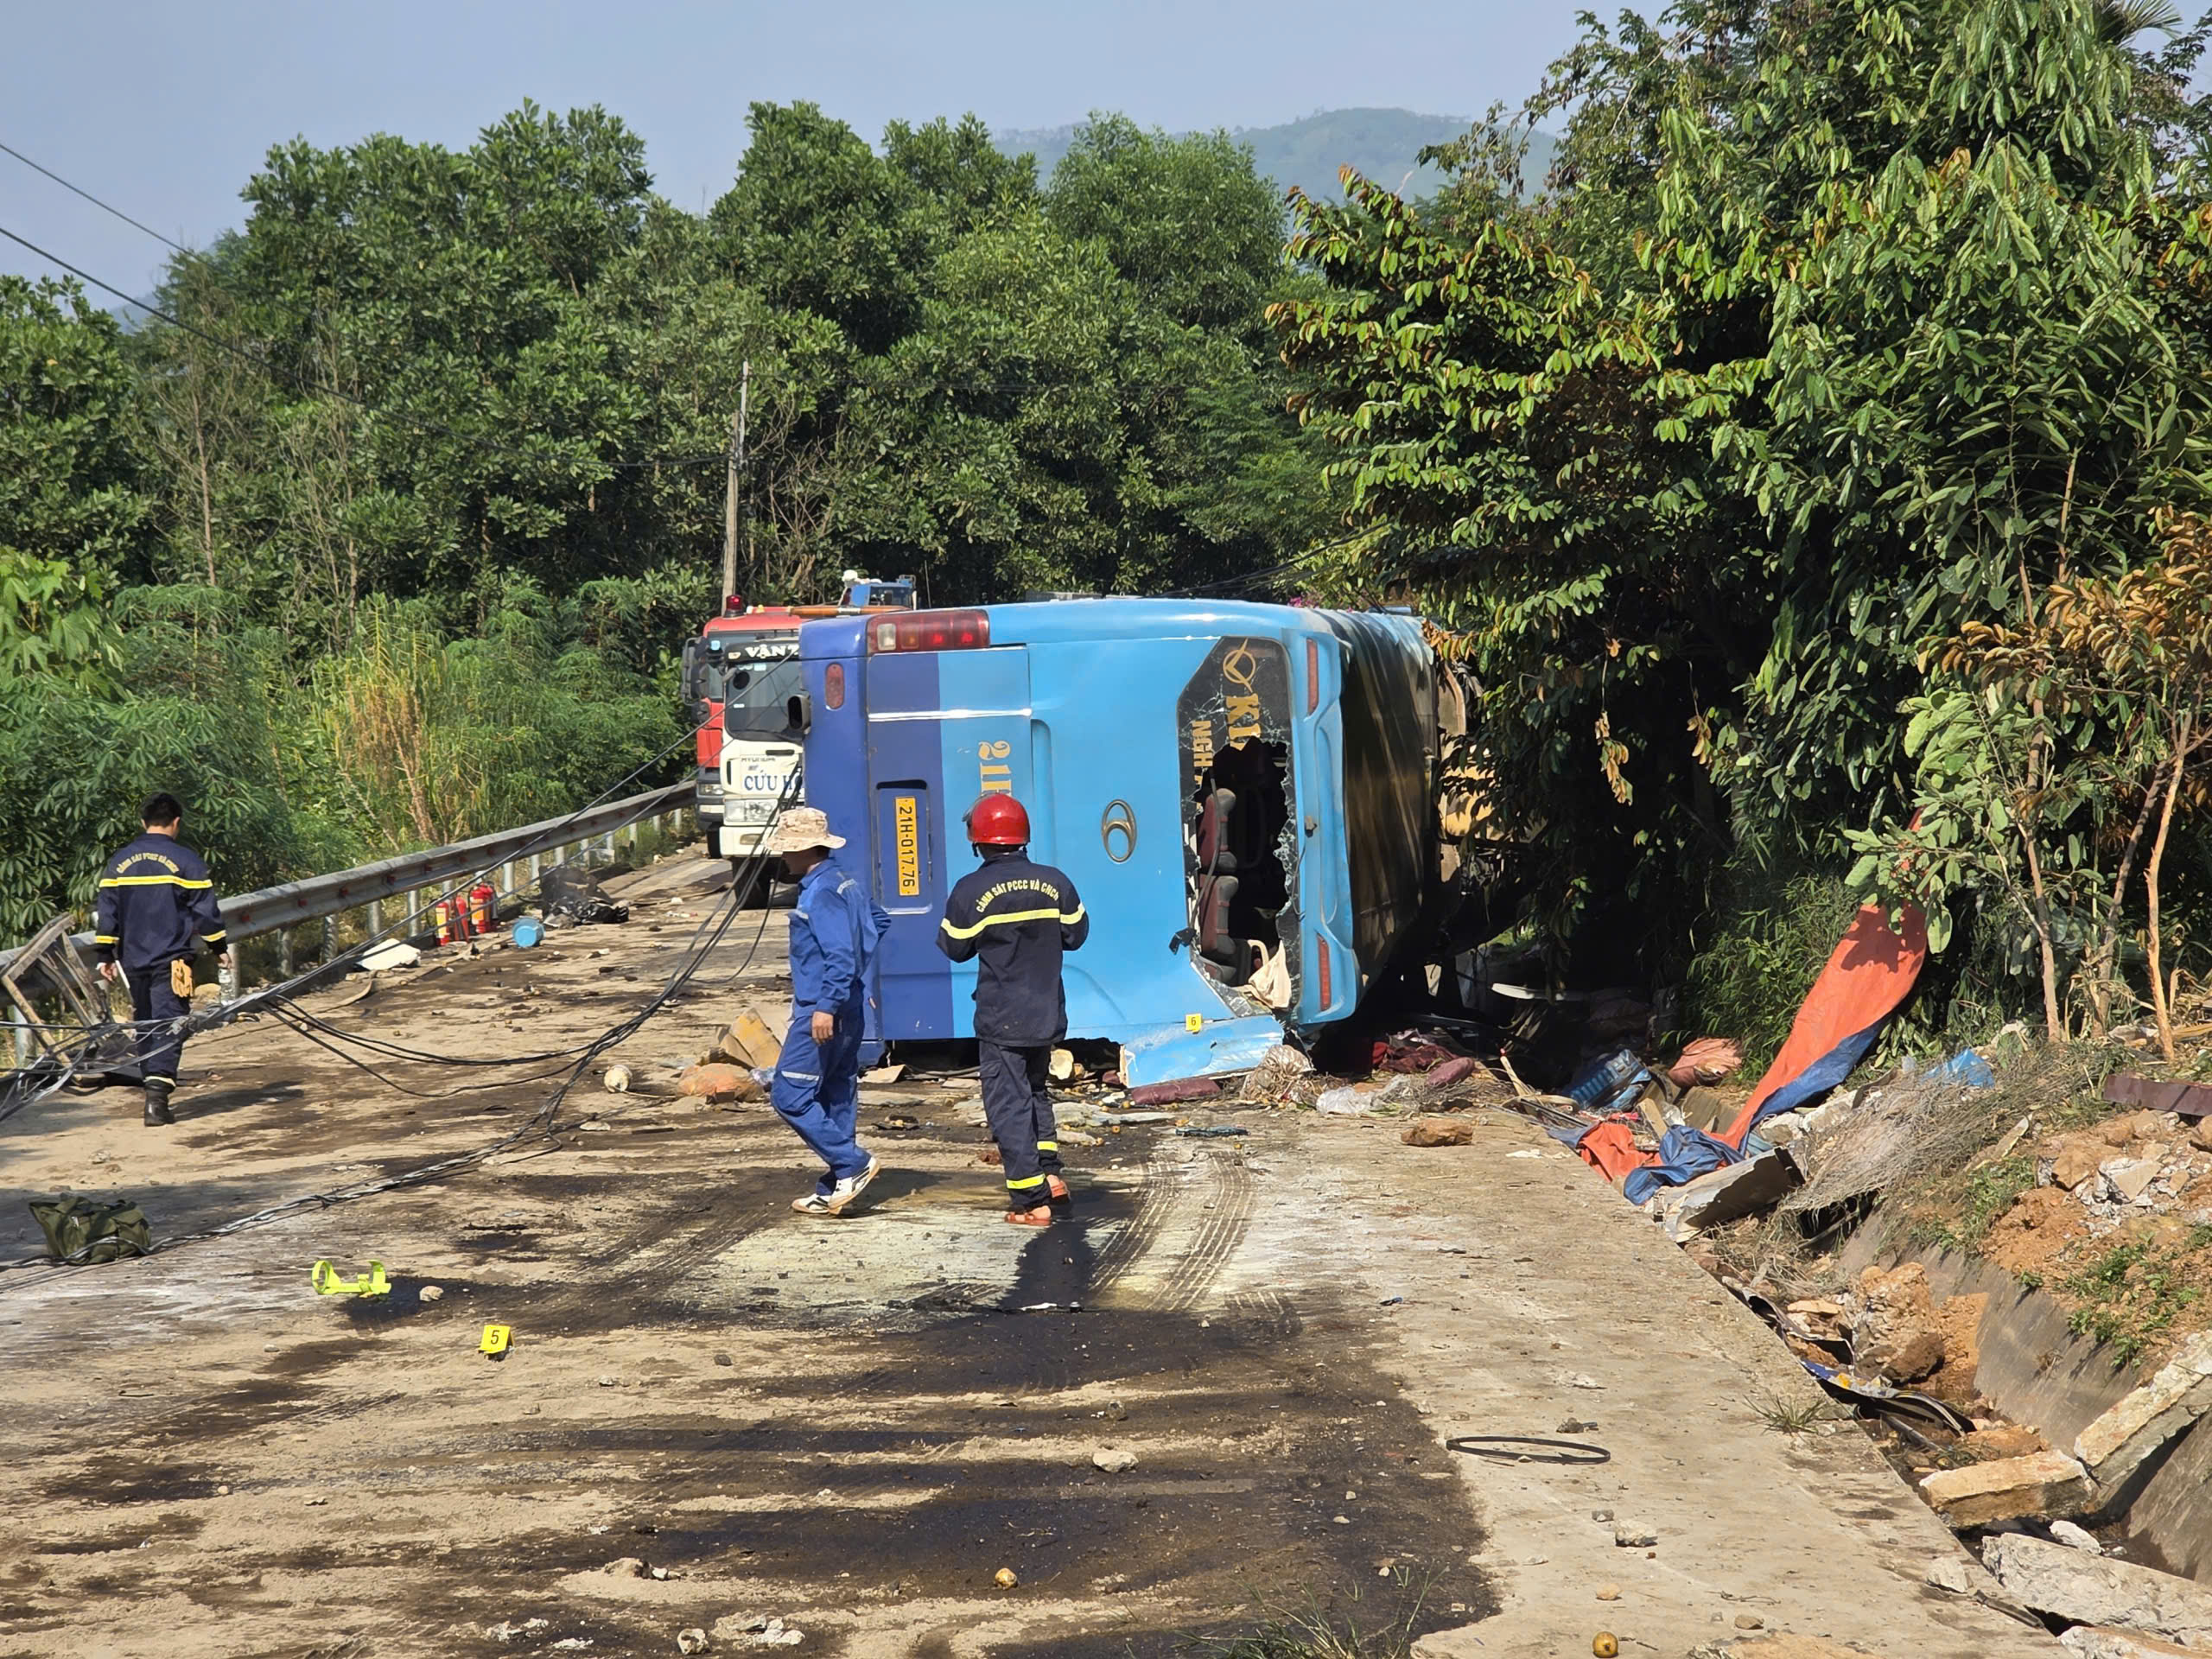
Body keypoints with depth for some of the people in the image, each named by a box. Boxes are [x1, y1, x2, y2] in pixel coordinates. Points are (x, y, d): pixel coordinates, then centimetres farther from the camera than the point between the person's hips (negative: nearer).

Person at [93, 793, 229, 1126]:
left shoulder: (119, 861, 8)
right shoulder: (185, 860, -5)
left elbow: (105, 912, 9)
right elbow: (205, 910, -4)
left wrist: (105, 955, 14)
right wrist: (220, 947, 7)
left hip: (132, 959, 5)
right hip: (171, 960, -5)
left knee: (145, 1026, 17)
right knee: (168, 1026, -7)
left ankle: (154, 1086, 23)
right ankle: (157, 1095, -21)